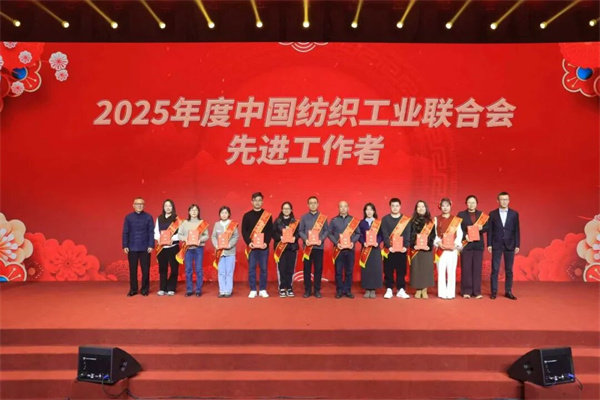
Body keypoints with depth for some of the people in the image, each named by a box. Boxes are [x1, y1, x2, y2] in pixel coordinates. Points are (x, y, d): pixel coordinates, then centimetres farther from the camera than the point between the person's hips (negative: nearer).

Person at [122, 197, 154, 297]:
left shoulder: (148, 217, 2)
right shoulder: (128, 217, 6)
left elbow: (151, 232, 0)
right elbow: (125, 233, 6)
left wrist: (151, 245, -7)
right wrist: (125, 246, -1)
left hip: (145, 248, -1)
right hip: (132, 248, 1)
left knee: (145, 269, 3)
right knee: (133, 270, 6)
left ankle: (145, 289, 14)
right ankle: (133, 289, 17)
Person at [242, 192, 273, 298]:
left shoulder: (267, 215, 5)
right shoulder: (247, 215, 5)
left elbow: (270, 230, 2)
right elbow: (244, 231, 2)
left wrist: (266, 242, -11)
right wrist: (248, 242, -12)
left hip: (264, 246, 0)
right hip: (251, 246, 0)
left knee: (263, 268, 4)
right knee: (251, 268, 2)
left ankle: (263, 290, 13)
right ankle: (253, 290, 11)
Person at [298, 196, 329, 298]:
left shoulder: (323, 217, 7)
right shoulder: (304, 217, 8)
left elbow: (326, 230, 4)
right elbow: (300, 231, 5)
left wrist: (321, 239, -12)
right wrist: (305, 239, -12)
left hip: (319, 246, 0)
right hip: (307, 246, 0)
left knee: (318, 269, 2)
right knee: (307, 269, 2)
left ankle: (317, 290, 12)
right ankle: (307, 290, 12)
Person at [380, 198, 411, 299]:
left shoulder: (406, 220, 4)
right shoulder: (385, 219, 3)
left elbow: (407, 235, -1)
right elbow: (385, 235, -4)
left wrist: (405, 246, -16)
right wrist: (389, 246, -16)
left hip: (401, 249, 1)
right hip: (389, 249, 0)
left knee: (401, 270, 4)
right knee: (388, 271, 3)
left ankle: (401, 290, 13)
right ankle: (389, 290, 11)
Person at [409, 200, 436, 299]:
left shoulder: (430, 222, 7)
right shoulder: (413, 221, 5)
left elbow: (433, 235, 2)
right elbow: (410, 235, 0)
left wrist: (429, 245, -12)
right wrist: (414, 245, -14)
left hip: (427, 249, 1)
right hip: (416, 248, -1)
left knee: (426, 268, 1)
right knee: (416, 269, 0)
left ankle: (424, 291, 9)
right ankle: (418, 290, 8)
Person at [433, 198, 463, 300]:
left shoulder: (456, 220, 8)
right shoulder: (436, 219, 9)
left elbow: (459, 234, 3)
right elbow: (434, 234, 3)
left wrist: (456, 244, -12)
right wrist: (438, 242, -12)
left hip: (453, 249, 0)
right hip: (440, 248, 0)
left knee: (451, 271, 0)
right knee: (441, 271, -1)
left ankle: (451, 293, 7)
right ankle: (442, 293, 5)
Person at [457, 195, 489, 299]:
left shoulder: (482, 215, 12)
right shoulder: (461, 214, 5)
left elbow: (487, 227, 6)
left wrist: (482, 228, -16)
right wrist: (465, 236, -17)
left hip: (478, 244, 2)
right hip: (466, 244, -2)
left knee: (477, 268, 2)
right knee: (466, 268, -1)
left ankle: (477, 292, 7)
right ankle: (466, 291, 5)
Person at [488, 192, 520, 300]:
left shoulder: (514, 214, 4)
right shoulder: (492, 214, 3)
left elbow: (517, 230, 3)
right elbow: (490, 230, 2)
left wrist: (517, 245, -2)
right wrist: (489, 244, -4)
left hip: (509, 245, 1)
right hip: (496, 245, -1)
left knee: (509, 270, 6)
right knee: (495, 269, 1)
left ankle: (508, 291, 15)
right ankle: (494, 291, 7)